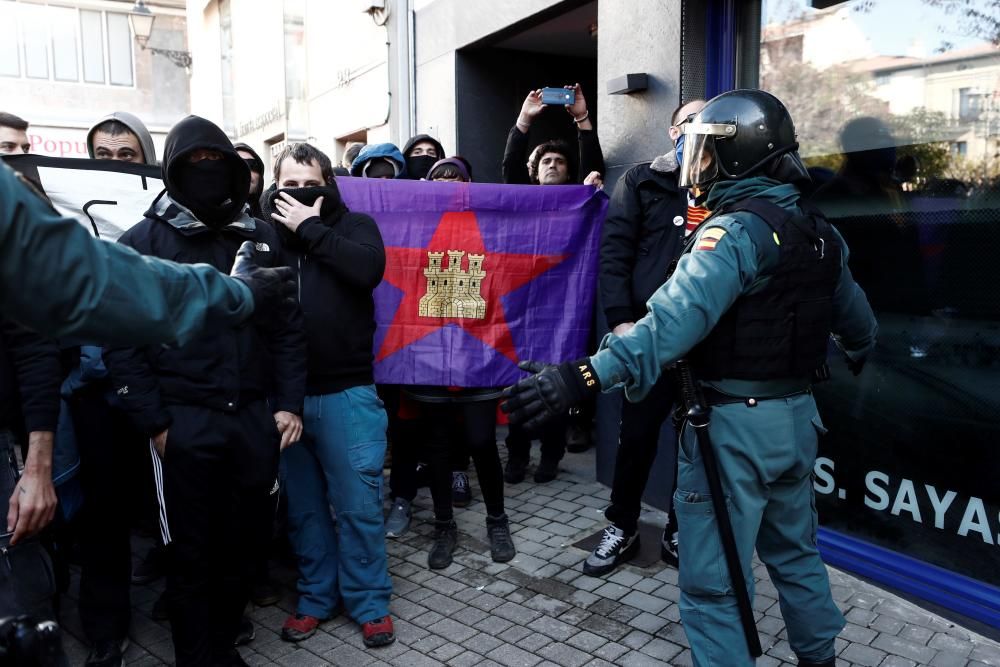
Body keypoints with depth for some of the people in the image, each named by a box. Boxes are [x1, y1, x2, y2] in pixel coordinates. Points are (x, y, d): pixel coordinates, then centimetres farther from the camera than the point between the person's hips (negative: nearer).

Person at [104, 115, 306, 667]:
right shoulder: (143, 241, -1)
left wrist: (289, 404, 2)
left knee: (243, 543, 13)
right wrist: (153, 422, -10)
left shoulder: (261, 238, 10)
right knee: (191, 553, 6)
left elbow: (287, 326, 10)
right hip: (184, 423, -3)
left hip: (253, 416, 4)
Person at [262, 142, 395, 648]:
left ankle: (370, 604, 21)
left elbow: (368, 269, -17)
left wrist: (311, 229, -12)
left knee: (358, 505, 4)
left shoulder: (354, 225, 4)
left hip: (345, 392, -3)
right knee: (302, 507, 14)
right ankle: (317, 597, 32)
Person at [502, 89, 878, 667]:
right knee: (794, 550, 27)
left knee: (713, 582, 3)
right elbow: (851, 311, 21)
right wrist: (862, 351, 44)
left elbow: (678, 318, -35)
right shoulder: (818, 229, 7)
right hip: (797, 414, 9)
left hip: (736, 423, -9)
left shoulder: (736, 230, -19)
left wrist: (587, 376, -43)